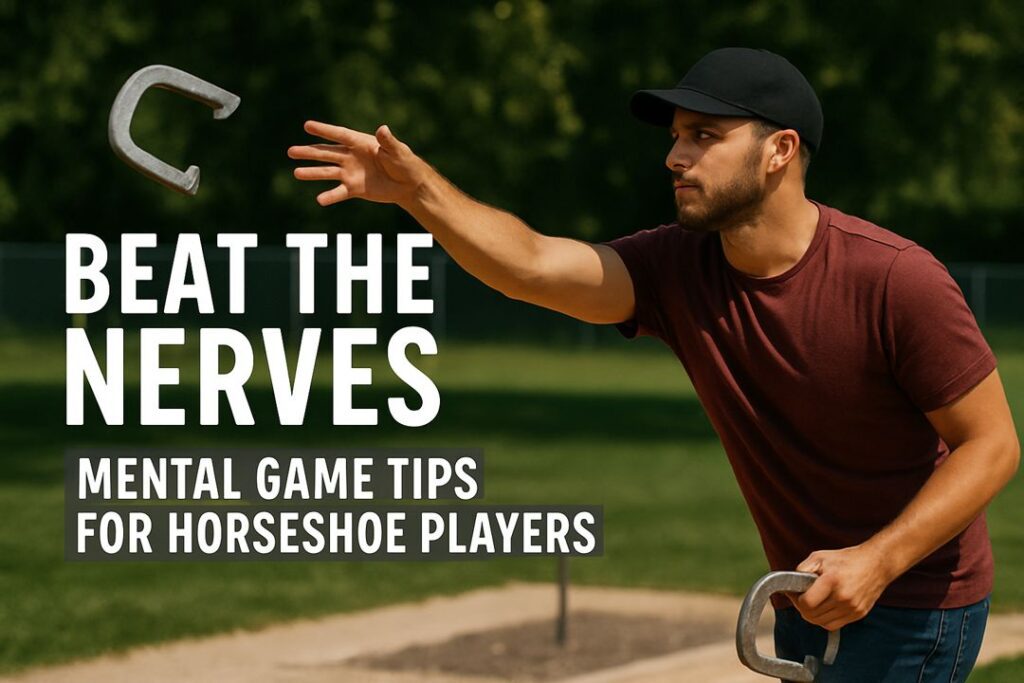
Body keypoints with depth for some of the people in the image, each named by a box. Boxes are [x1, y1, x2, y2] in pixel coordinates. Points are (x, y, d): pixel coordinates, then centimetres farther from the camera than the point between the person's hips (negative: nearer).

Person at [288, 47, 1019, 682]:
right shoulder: (678, 268, -4)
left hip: (916, 602, -6)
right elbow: (534, 265, -19)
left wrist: (877, 560, -26)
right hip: (810, 608, 6)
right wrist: (419, 190, -34)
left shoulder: (896, 280, -20)